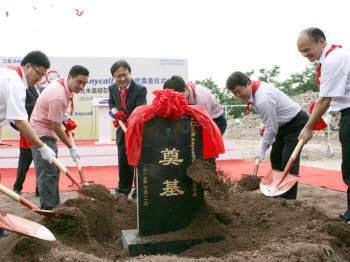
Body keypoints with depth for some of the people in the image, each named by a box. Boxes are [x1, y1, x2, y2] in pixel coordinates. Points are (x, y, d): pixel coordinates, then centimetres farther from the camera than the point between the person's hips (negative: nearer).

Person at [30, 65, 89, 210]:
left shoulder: (62, 84, 2)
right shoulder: (58, 97, -28)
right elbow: (57, 127, -22)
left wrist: (64, 118, 10)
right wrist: (71, 148, -14)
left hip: (48, 133, 10)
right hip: (41, 134, -10)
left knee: (54, 170, 14)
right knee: (47, 172, -12)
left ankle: (55, 205, 23)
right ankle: (48, 209, -8)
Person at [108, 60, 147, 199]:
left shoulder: (140, 89, -23)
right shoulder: (112, 88, -5)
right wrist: (115, 110, -8)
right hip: (122, 130, 5)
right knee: (123, 162, 16)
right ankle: (123, 190, 33)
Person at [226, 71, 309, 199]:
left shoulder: (264, 99, -32)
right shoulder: (256, 90, -1)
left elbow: (271, 128, -24)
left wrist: (262, 149, -15)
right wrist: (267, 140, 13)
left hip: (297, 123, -10)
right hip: (284, 124, 11)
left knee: (289, 162, -14)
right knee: (275, 157, 13)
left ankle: (288, 200, -8)